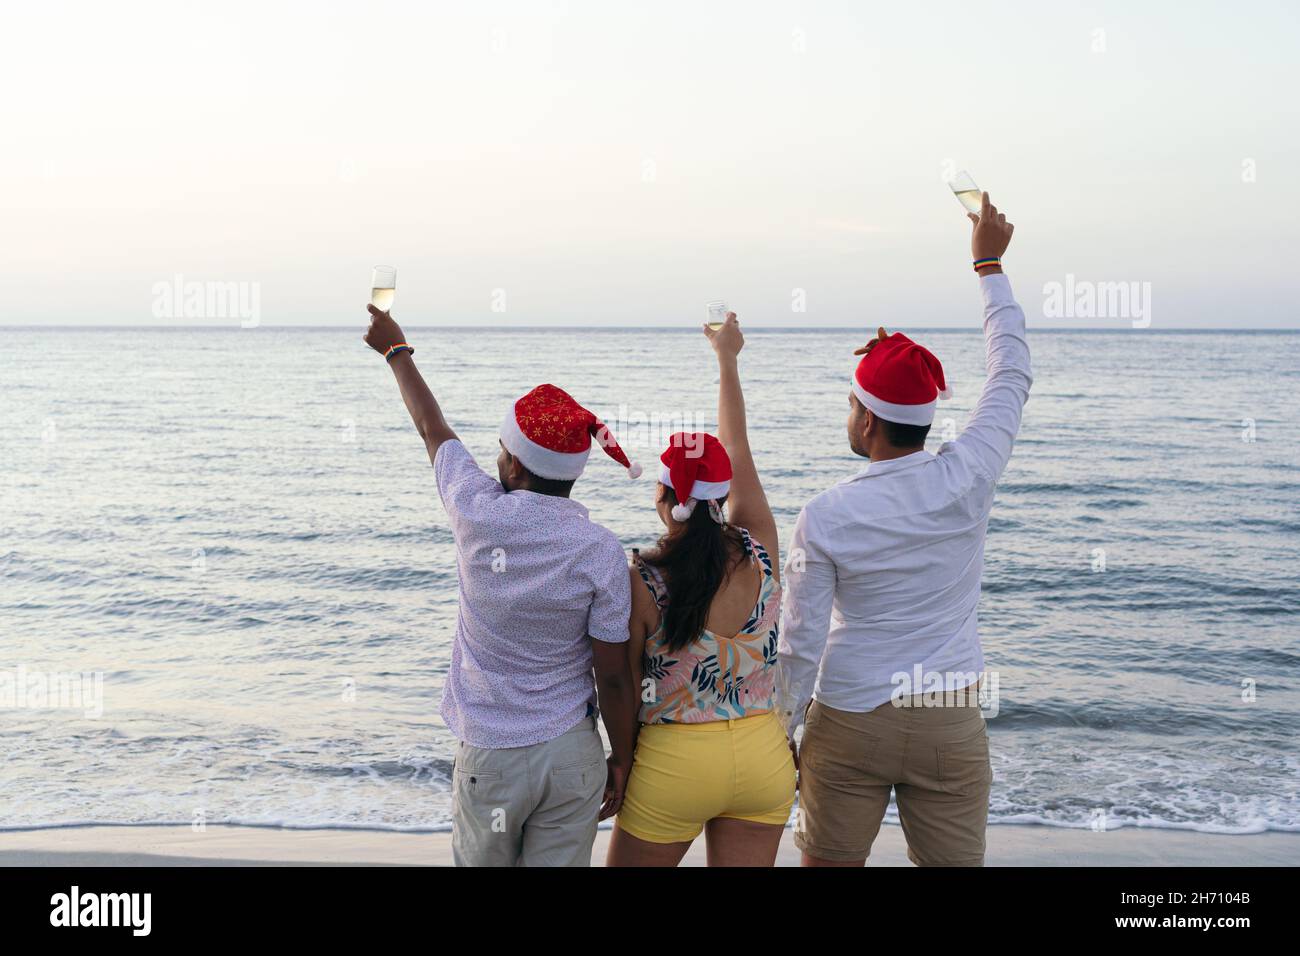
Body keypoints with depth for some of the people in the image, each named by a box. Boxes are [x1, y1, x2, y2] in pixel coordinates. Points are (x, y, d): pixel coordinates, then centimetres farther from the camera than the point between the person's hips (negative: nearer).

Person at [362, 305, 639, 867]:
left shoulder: (477, 515, -11)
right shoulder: (602, 552, -13)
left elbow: (431, 427, 8)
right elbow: (614, 678, -8)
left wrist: (396, 350, 25)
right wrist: (623, 758, 7)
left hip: (490, 756, 1)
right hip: (572, 753, 0)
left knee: (482, 862, 18)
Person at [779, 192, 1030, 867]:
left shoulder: (825, 516, -13)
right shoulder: (967, 480, -10)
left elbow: (799, 642, -10)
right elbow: (1011, 375, 6)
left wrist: (781, 735, 5)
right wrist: (990, 263, 16)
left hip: (848, 725, -2)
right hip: (951, 727, 2)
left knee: (828, 864, 14)